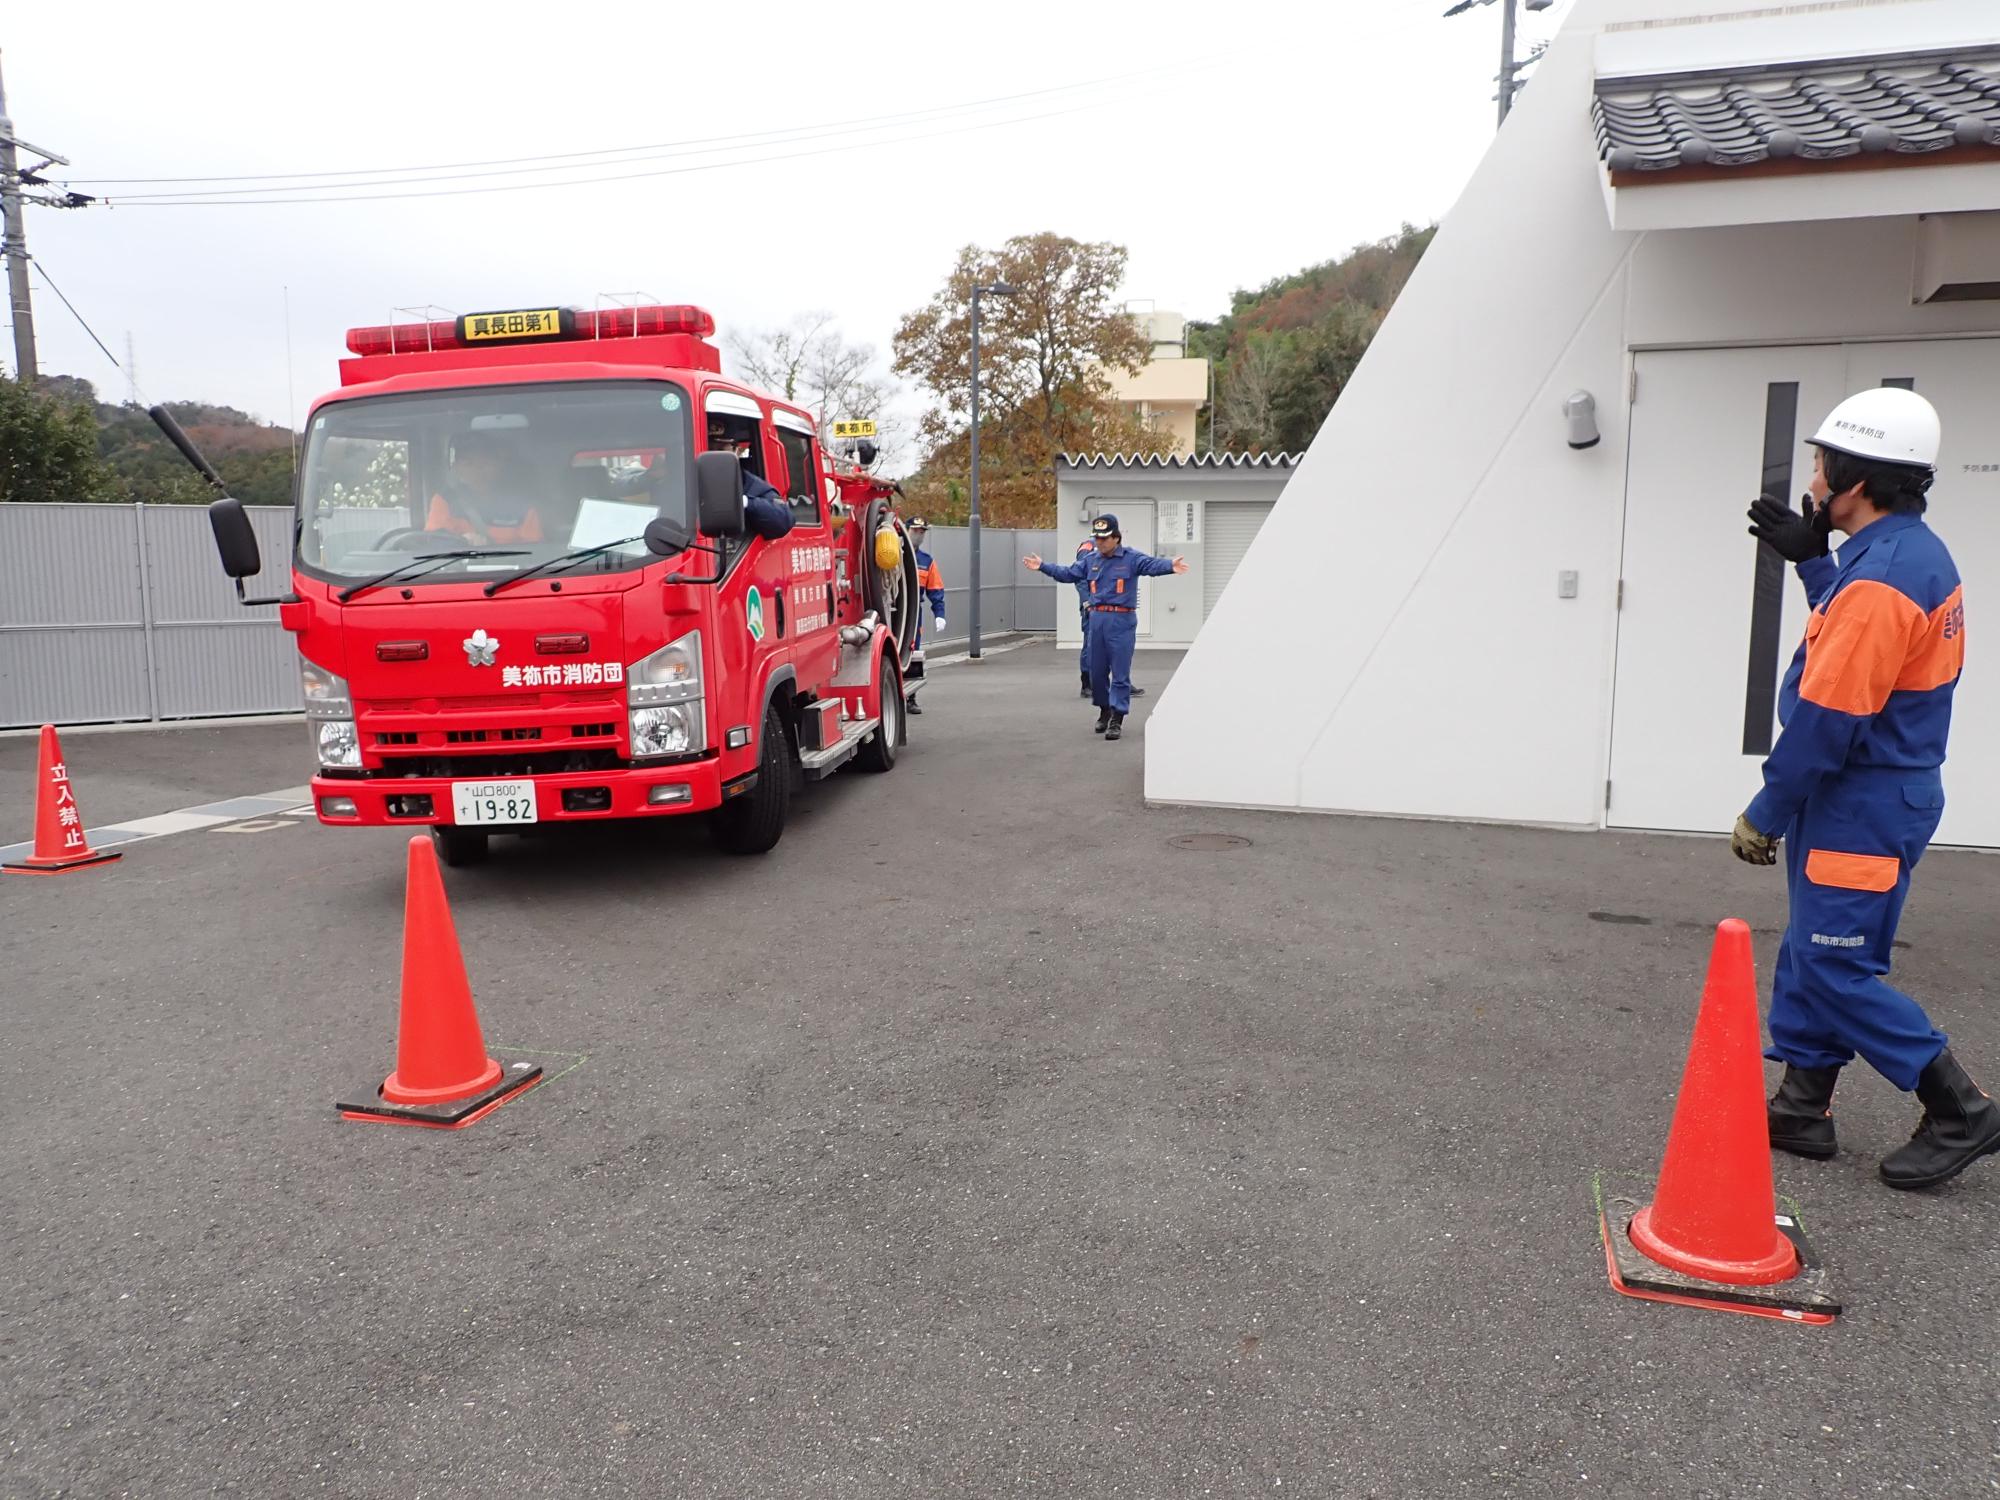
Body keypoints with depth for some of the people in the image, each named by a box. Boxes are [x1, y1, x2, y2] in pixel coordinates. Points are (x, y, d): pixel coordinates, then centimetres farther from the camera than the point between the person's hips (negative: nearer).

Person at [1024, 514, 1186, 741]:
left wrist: (1171, 565, -40)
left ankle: (1117, 719, -2)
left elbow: (1153, 565, -20)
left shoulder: (1131, 559, -3)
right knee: (1096, 670, 12)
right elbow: (1067, 573, 21)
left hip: (1121, 622, -5)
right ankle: (1104, 710, 31)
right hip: (1096, 619, 5)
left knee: (1120, 673, -4)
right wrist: (1043, 566, 20)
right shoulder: (1091, 561, 13)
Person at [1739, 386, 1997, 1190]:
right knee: (1809, 953, 15)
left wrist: (1764, 815, -14)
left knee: (1835, 969, -2)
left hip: (1861, 807, -10)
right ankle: (1803, 1108, 24)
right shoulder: (1914, 553, 9)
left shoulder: (1879, 579, -23)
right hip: (1862, 798, 10)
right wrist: (1812, 560, 17)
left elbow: (1827, 722, -23)